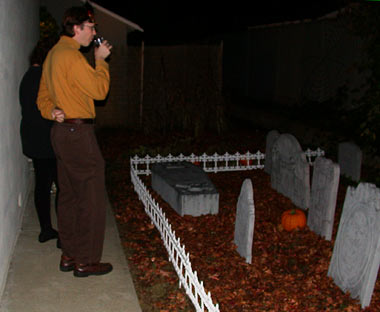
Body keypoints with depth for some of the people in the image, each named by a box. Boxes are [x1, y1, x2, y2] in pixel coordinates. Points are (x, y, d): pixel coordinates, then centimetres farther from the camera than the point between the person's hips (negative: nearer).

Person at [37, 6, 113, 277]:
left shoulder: (54, 54, 16)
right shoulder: (71, 55, -16)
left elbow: (43, 96, 18)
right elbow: (99, 90, -14)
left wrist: (51, 112, 0)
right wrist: (100, 60, -3)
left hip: (62, 131, 10)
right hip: (78, 133, -10)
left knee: (69, 196, 15)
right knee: (92, 199, -2)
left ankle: (69, 255, 24)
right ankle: (86, 261, 6)